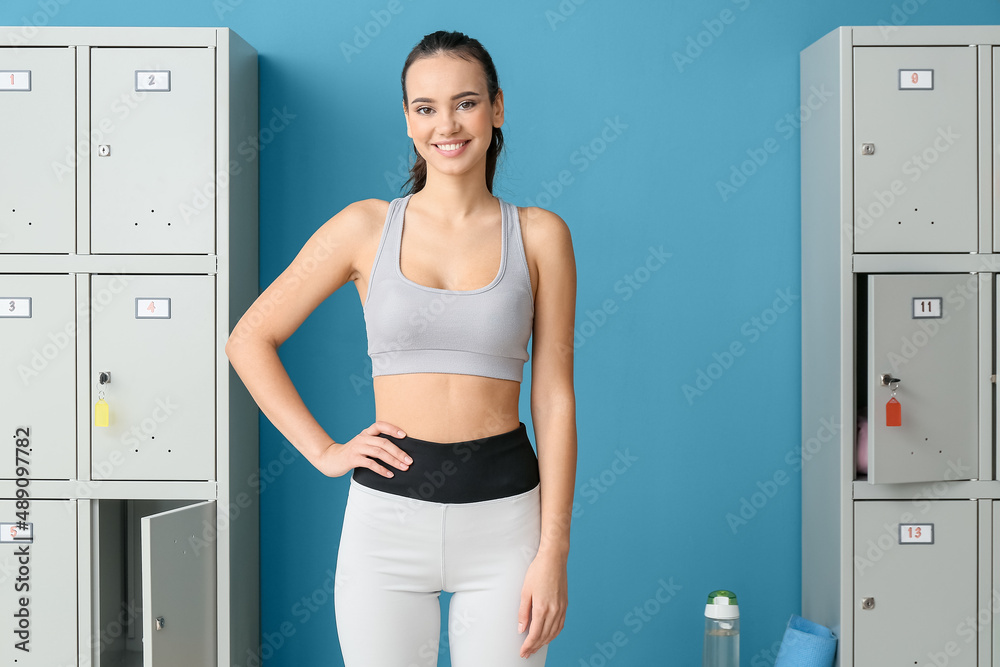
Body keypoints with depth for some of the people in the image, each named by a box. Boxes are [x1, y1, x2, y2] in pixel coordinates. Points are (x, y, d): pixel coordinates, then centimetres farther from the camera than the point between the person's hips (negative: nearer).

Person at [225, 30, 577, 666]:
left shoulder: (539, 235, 2)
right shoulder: (366, 227, 2)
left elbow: (555, 399, 0)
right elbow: (250, 339, 7)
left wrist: (553, 549, -5)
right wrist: (324, 451, 0)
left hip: (504, 515, 0)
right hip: (388, 517, 0)